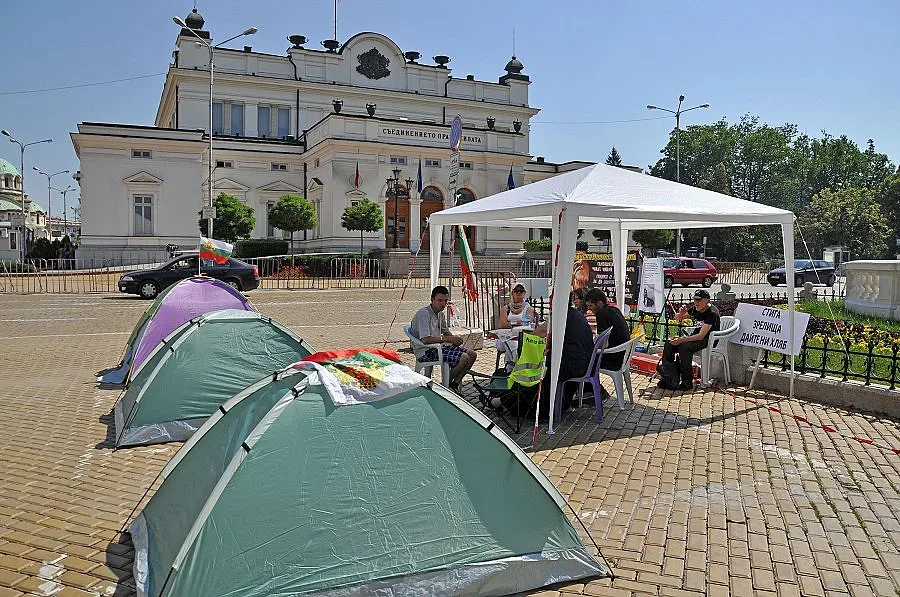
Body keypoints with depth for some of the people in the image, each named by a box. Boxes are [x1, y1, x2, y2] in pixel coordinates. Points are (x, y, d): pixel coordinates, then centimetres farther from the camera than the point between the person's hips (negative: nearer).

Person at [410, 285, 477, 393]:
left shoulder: (441, 314, 13)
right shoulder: (424, 313, -17)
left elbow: (446, 332, 24)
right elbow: (425, 340, -26)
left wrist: (454, 339, 1)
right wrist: (447, 339, -20)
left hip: (438, 347, 10)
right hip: (426, 352, -10)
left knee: (472, 354, 0)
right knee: (463, 358, -23)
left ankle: (454, 385, 5)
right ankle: (446, 386, -3)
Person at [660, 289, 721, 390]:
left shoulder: (712, 313, -20)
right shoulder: (695, 309, 4)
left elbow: (701, 336, -27)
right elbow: (676, 319, 16)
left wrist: (682, 340, -32)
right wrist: (681, 314, -9)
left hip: (708, 340, -8)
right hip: (695, 337, 8)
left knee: (684, 347, -33)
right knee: (669, 344, -10)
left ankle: (687, 382, -26)